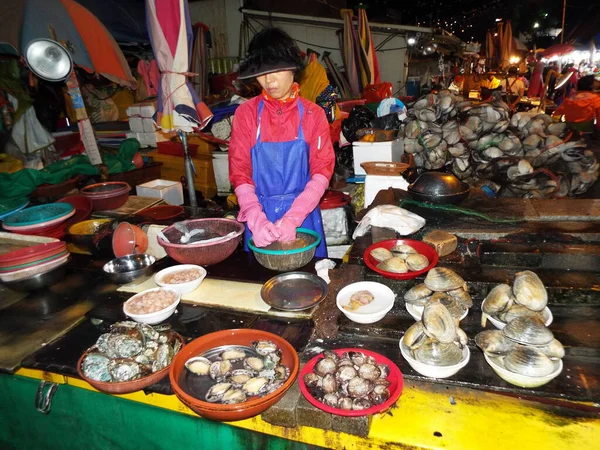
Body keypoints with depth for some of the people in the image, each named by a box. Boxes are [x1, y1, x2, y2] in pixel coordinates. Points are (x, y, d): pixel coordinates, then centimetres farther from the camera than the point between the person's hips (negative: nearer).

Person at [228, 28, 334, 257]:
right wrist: (256, 219, -20)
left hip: (304, 212, 0)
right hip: (260, 214, 0)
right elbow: (239, 172, -5)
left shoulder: (312, 114, -2)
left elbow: (322, 171, -8)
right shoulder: (246, 113, -1)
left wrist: (292, 218, -20)